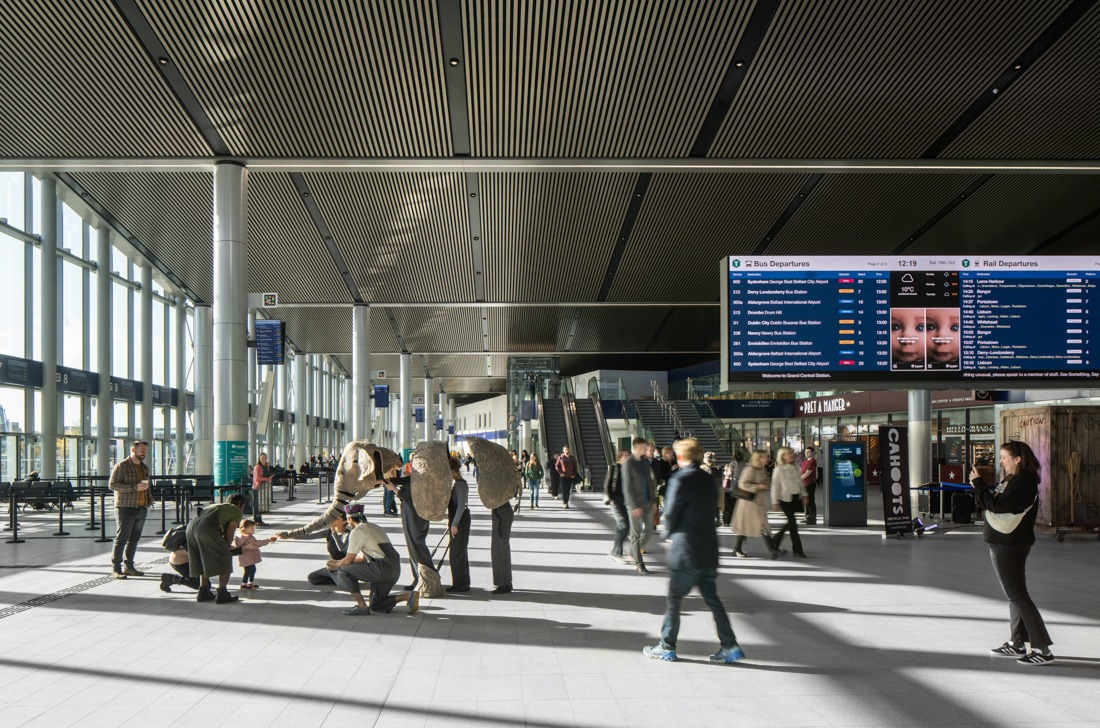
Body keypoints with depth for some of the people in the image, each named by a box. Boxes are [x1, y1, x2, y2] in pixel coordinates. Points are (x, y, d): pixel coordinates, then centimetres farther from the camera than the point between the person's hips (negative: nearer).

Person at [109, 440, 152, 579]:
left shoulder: (145, 468, 19)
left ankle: (128, 566, 17)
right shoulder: (122, 466, -6)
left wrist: (149, 501, 18)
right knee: (122, 538, -6)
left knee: (134, 539, 9)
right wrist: (134, 487, -20)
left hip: (141, 509, 7)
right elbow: (112, 484, -15)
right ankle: (115, 568, -3)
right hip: (126, 508, -7)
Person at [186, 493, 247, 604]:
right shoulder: (237, 512, 18)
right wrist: (226, 548, 21)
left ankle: (203, 593, 29)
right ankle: (222, 594, 7)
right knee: (225, 560, 7)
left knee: (205, 561, 26)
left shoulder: (216, 506, 39)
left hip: (191, 526, 8)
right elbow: (229, 534, 7)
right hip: (206, 529, -8)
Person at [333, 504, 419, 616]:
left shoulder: (357, 532, -4)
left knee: (344, 571, 0)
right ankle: (408, 595, 0)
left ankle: (362, 606, -3)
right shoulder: (373, 527, 25)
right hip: (395, 569, 9)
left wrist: (336, 566, 20)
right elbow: (362, 557, 30)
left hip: (383, 568, -9)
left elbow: (349, 560, -1)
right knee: (375, 606, 17)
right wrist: (338, 562, 34)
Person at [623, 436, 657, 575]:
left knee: (648, 531, 8)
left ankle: (634, 551, 30)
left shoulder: (645, 462, 9)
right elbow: (627, 488, -13)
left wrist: (654, 500, 11)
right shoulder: (628, 464, -11)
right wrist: (634, 506, -17)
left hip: (647, 503, 6)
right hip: (635, 504, -6)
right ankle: (639, 564, 7)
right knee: (636, 533, 1)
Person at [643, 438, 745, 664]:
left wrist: (668, 534, 9)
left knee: (674, 599, 6)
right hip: (709, 549, 7)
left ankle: (667, 647, 14)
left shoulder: (680, 480, -14)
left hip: (686, 550, -7)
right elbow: (713, 511, 13)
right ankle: (730, 647, 9)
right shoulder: (708, 480, 8)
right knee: (712, 598, 12)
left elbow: (671, 514, -13)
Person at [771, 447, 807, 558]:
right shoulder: (778, 470, -7)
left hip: (795, 498, 7)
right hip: (785, 499, -7)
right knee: (793, 523, -8)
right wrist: (775, 502, -10)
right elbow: (775, 486, -7)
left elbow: (800, 482, 18)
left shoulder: (795, 468, 10)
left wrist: (803, 495, 12)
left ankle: (775, 542, 30)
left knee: (790, 522, 11)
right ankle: (797, 550, -4)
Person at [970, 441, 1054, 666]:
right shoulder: (1013, 481, 13)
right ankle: (1016, 643, 23)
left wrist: (979, 483, -16)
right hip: (1004, 544, 11)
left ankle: (1042, 649, -8)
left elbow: (997, 505, -24)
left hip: (1010, 546, -11)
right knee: (1015, 594, 15)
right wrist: (980, 486, -1)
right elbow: (994, 502, 13)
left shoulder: (1023, 483, -19)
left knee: (1018, 595, -9)